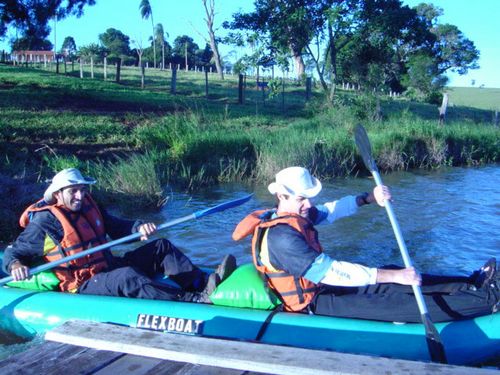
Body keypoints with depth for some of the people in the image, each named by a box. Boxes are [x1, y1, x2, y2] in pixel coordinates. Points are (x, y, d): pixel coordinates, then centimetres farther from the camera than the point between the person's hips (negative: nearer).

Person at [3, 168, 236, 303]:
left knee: (161, 247, -1)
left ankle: (204, 282, -18)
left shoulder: (88, 208, 10)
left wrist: (138, 228, -7)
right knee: (127, 277, -38)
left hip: (109, 269, 8)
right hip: (82, 287, -8)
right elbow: (12, 253, -5)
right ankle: (195, 300, -51)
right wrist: (15, 266, -29)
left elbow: (117, 227, 15)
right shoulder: (45, 223, -9)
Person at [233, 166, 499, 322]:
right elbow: (331, 272, -33)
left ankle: (471, 285, 8)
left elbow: (331, 210, 10)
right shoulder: (281, 237, -30)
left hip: (318, 285, 10)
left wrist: (369, 198, -8)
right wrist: (393, 275, -32)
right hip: (310, 304, -10)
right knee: (396, 304, -13)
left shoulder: (294, 214, 1)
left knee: (396, 278, 3)